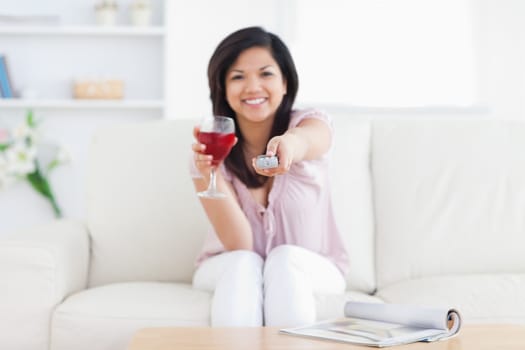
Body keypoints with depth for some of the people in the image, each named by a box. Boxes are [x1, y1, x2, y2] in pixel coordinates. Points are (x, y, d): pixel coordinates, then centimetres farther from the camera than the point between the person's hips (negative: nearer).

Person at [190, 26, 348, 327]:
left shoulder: (311, 122, -14)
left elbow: (307, 140, -43)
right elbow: (238, 245, -20)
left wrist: (288, 143, -68)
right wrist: (209, 174, -36)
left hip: (310, 268, 0)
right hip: (231, 270, 1)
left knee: (286, 258, -32)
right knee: (243, 264, -32)